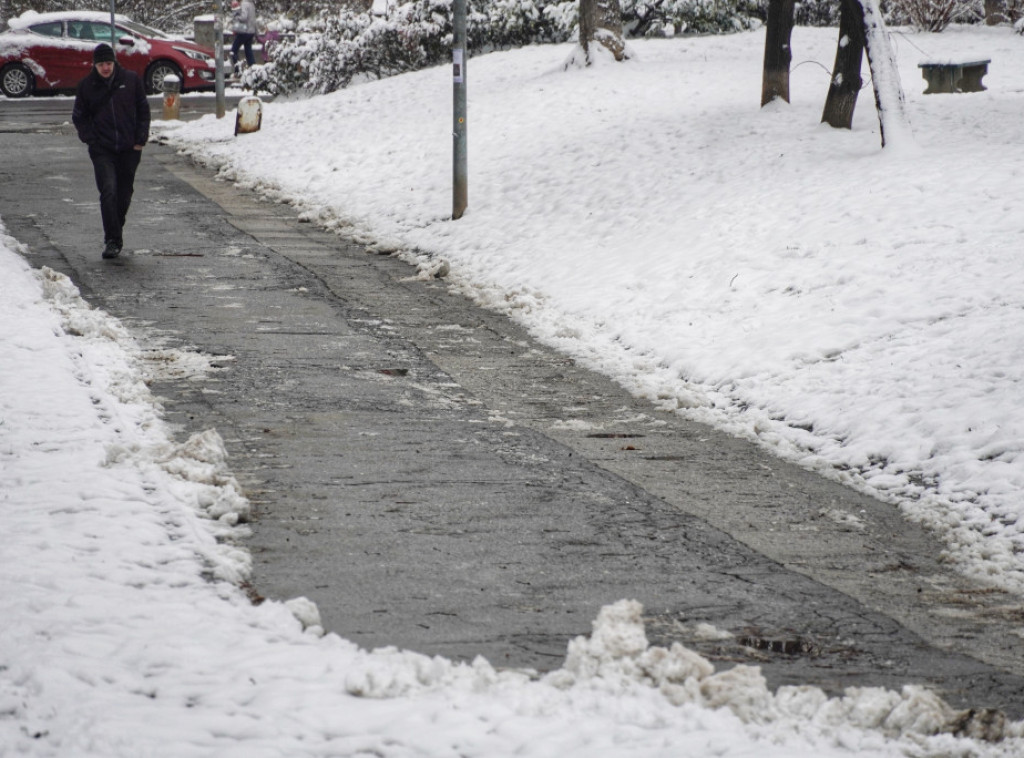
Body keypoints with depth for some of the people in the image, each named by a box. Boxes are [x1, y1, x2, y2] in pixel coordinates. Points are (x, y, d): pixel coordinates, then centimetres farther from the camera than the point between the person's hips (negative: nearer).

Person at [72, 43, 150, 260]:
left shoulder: (131, 80, 2)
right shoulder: (86, 86, 1)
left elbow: (143, 110, 9)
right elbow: (79, 117, 10)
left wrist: (141, 138, 1)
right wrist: (90, 139, -4)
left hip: (129, 149, 2)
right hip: (102, 150, -2)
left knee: (124, 194, 10)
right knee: (108, 191, -16)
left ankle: (114, 235, 27)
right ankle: (112, 240, -15)